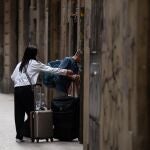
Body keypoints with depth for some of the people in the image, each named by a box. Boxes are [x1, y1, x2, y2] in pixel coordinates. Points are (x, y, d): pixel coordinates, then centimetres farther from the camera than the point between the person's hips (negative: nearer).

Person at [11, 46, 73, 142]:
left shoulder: (20, 64, 19)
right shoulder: (34, 63, 3)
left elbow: (13, 77, 19)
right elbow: (51, 70, 3)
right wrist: (66, 72, 8)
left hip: (17, 89, 6)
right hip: (27, 89, -6)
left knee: (19, 113, 4)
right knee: (31, 112, 2)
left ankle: (19, 136, 3)